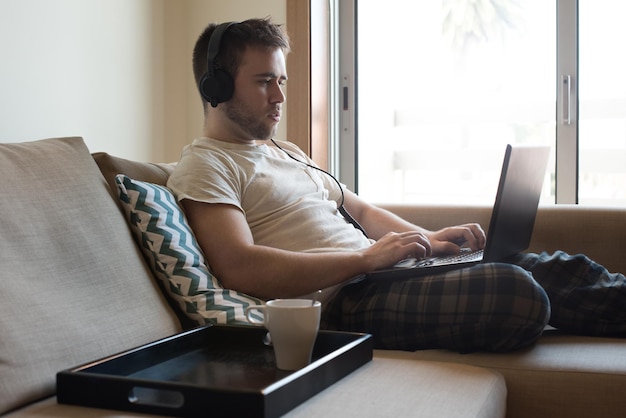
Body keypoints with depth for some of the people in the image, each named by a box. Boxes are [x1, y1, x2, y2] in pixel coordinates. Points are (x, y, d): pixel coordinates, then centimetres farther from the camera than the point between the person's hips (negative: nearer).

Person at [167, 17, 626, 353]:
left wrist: (427, 239, 10)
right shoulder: (204, 167, -4)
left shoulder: (287, 153, 25)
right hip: (340, 300, -9)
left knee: (560, 268, -1)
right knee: (515, 289, -27)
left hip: (375, 270, 9)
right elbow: (241, 268, -19)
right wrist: (367, 258, -19)